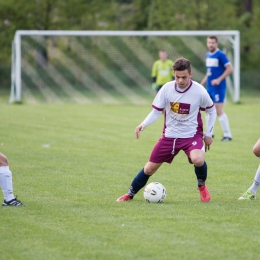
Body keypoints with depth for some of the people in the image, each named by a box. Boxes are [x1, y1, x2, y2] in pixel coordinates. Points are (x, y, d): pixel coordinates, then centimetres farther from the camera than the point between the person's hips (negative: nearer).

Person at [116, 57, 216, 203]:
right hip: (169, 135, 2)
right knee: (149, 169, 5)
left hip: (192, 135, -2)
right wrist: (144, 124, -19)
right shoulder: (167, 89, -10)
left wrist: (208, 134, 2)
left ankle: (202, 186, -1)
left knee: (198, 159, -33)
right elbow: (156, 111, -2)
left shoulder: (199, 91, -14)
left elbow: (212, 110, 3)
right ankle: (130, 194, 29)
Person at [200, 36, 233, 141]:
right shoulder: (208, 55, 11)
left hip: (218, 87, -8)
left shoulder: (220, 55, -13)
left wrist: (219, 79, -20)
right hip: (209, 87, 8)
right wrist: (202, 83, 19)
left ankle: (227, 135, -5)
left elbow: (230, 68, -16)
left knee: (219, 111, -10)